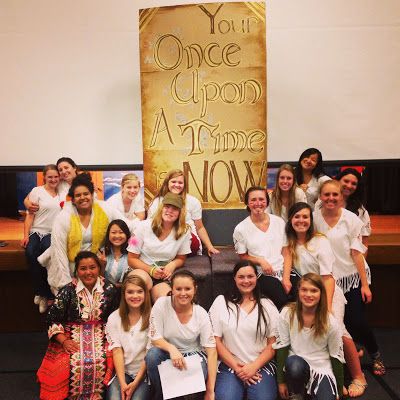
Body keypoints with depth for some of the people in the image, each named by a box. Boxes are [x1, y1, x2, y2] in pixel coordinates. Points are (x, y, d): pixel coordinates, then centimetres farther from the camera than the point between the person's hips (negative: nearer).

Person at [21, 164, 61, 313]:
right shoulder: (37, 191, 5)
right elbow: (30, 215, 1)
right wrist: (26, 235, -9)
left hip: (53, 233, 1)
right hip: (36, 231, -1)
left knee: (47, 249, -32)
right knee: (30, 253, -31)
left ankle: (47, 295, -21)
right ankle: (39, 292, -13)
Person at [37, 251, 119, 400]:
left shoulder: (109, 289, 2)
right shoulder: (68, 291, -1)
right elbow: (53, 319, 0)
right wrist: (64, 341, -11)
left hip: (101, 335, 1)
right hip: (73, 336, 0)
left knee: (102, 362, -26)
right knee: (73, 363, -28)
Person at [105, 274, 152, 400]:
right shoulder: (114, 318, 3)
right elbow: (117, 351, -4)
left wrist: (136, 383, -12)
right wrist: (122, 383, -13)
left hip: (144, 372, -1)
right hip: (122, 371, 1)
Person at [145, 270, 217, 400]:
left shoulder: (201, 314, -13)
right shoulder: (162, 304, -15)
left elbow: (211, 351, -15)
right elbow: (155, 338, -14)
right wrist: (172, 349, -37)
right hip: (168, 354, 1)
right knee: (152, 354, -31)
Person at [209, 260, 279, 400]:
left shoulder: (267, 306, 7)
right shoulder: (221, 302, 3)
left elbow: (273, 343, 5)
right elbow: (215, 340, 0)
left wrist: (254, 367, -8)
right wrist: (236, 367, -7)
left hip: (262, 366, 2)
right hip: (229, 365, -1)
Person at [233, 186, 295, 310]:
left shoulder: (279, 222, 8)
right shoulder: (241, 229, 0)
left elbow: (286, 254, 7)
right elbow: (243, 256, 10)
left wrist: (286, 278, -6)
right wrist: (260, 260, -9)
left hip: (284, 270, 3)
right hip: (262, 275, -3)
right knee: (282, 300, -29)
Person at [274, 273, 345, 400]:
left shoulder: (330, 322, -9)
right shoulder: (287, 313, -10)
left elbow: (336, 356, 0)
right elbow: (281, 347, -6)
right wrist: (281, 381, -6)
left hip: (322, 369, -1)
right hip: (296, 366, 1)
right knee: (294, 364, -35)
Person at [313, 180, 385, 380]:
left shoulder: (351, 219, -8)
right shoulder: (314, 218, -5)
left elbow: (357, 253, -7)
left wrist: (365, 284, -7)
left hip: (353, 276, -1)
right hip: (330, 279, 2)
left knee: (356, 320, -4)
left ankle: (376, 356, 24)